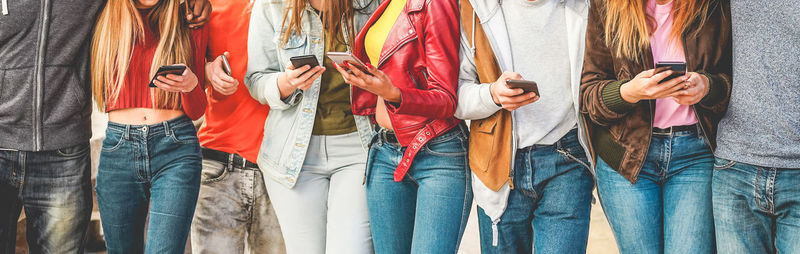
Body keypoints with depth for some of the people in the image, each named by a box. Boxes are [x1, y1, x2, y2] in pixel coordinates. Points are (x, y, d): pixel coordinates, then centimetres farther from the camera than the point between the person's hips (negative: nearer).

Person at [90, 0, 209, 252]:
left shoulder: (190, 22, 7)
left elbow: (197, 110, 8)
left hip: (175, 148, -2)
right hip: (118, 148, 2)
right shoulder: (106, 21, 9)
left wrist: (190, 85, -13)